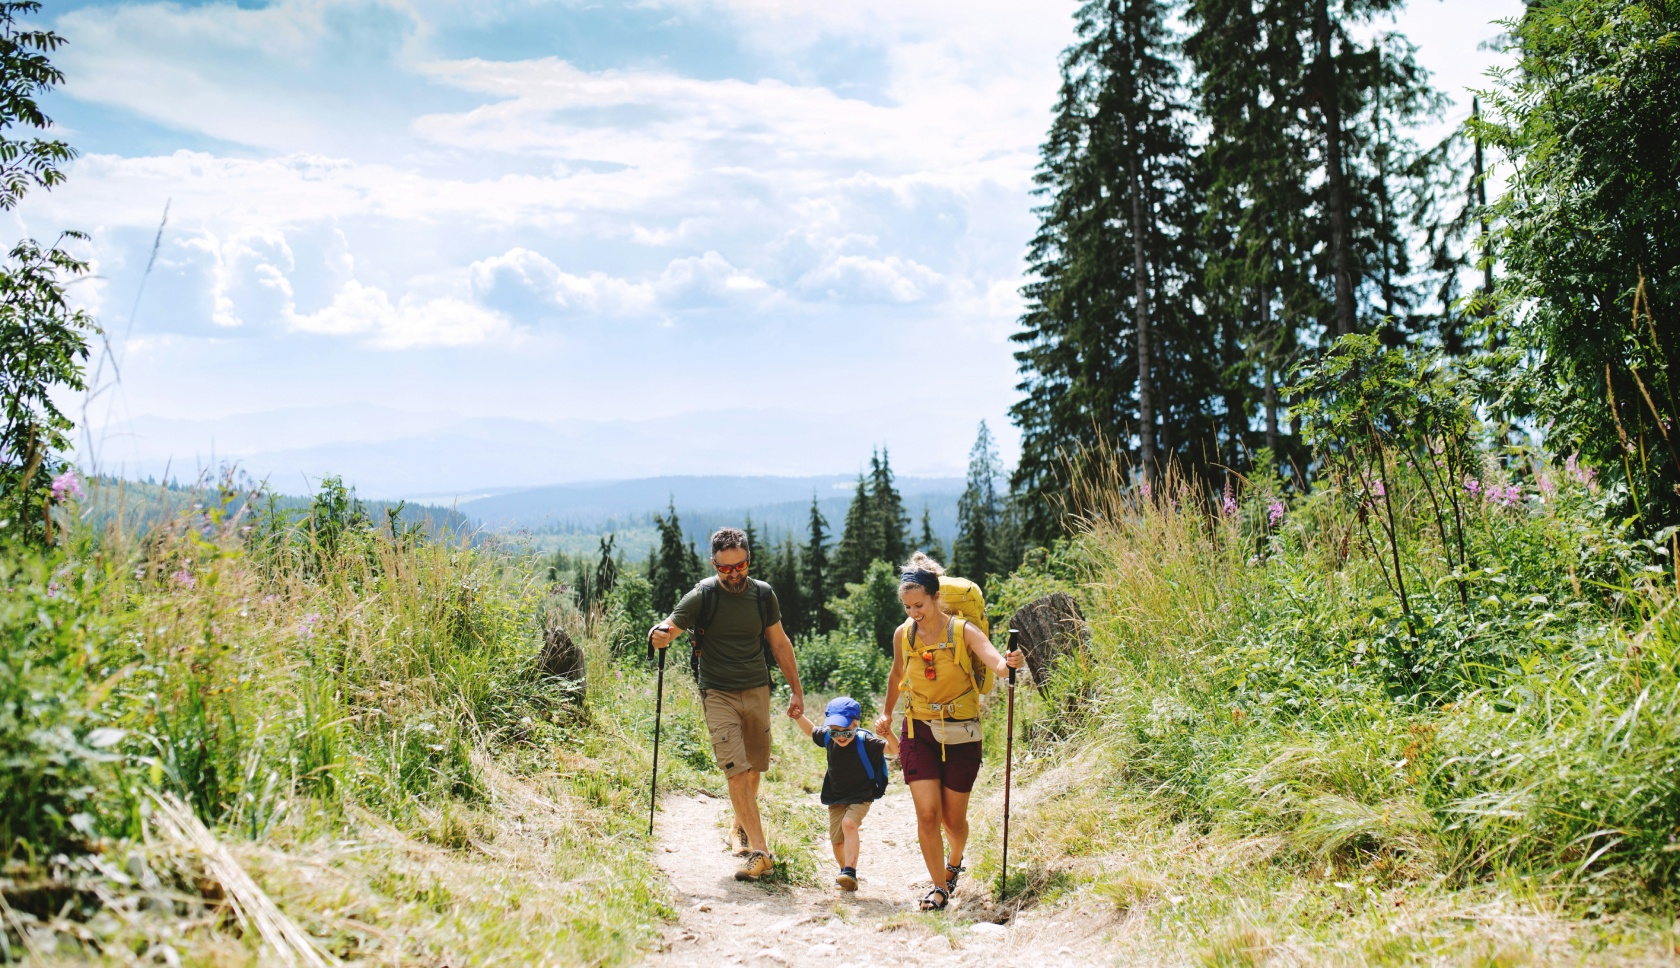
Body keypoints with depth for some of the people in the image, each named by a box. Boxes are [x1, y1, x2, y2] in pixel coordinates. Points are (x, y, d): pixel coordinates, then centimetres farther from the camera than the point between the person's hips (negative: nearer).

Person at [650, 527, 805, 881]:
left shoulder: (763, 595, 2)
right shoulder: (702, 596, -8)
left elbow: (779, 643, 12)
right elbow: (667, 632, -11)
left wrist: (796, 690, 11)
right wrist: (660, 634, -35)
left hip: (757, 692, 4)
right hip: (719, 695, -4)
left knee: (754, 769, 13)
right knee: (737, 771, -14)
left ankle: (741, 827, 39)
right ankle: (759, 852, -15)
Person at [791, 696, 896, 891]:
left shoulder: (865, 741, -21)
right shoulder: (827, 738, -7)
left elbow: (893, 749, -28)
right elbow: (811, 730, 15)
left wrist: (888, 733, -46)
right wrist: (799, 717, -1)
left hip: (860, 796, -5)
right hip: (836, 798, 5)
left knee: (849, 823, -31)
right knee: (836, 840, 7)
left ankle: (850, 872, -33)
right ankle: (845, 871, 33)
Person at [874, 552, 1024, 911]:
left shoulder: (963, 632, -12)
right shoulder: (903, 635, -1)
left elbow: (995, 661, -28)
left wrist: (1010, 663, -50)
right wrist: (886, 713, 27)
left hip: (961, 736, -2)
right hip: (919, 733, 2)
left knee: (953, 820, 8)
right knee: (927, 815, -11)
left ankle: (954, 862, 41)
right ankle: (939, 888, 4)